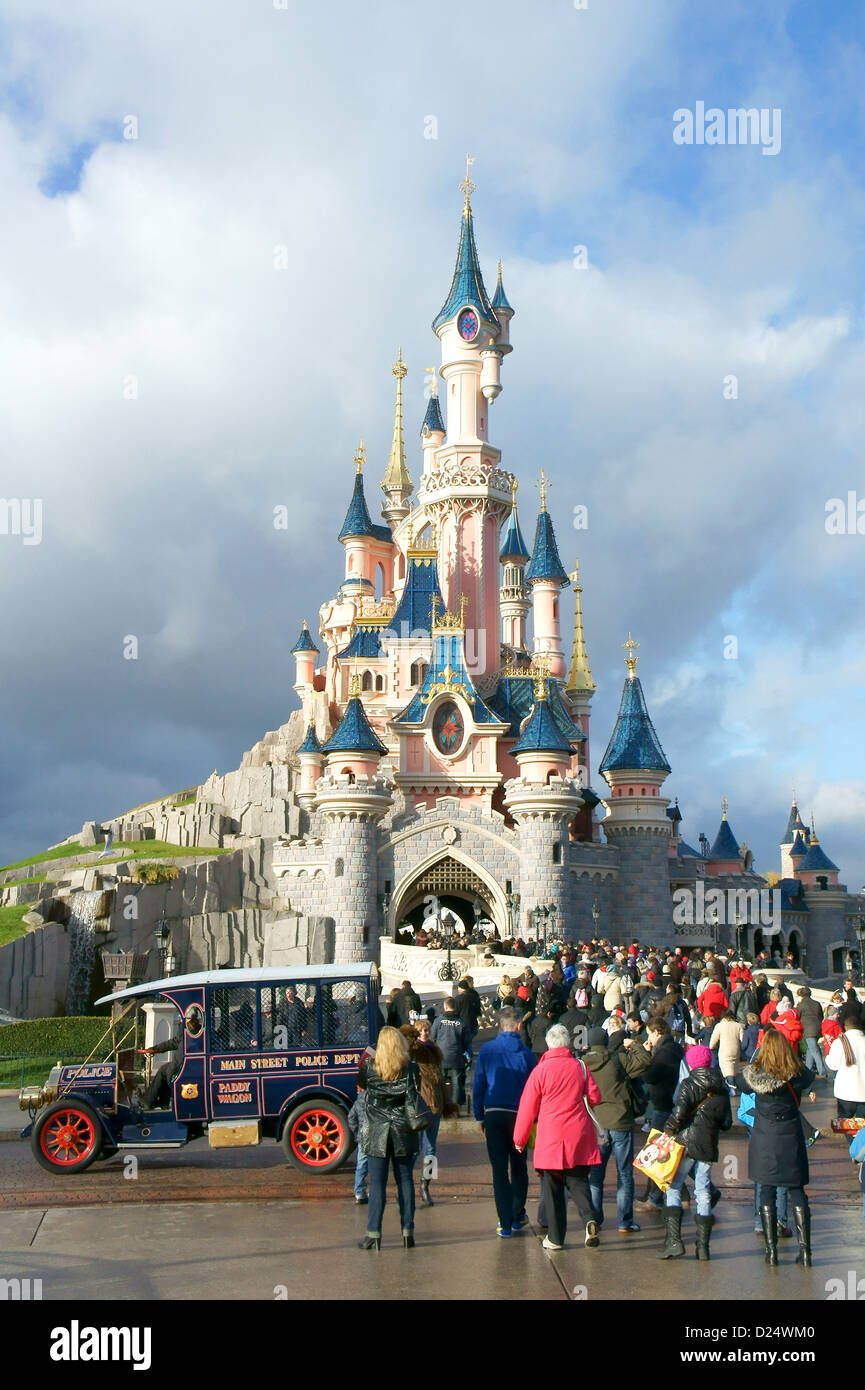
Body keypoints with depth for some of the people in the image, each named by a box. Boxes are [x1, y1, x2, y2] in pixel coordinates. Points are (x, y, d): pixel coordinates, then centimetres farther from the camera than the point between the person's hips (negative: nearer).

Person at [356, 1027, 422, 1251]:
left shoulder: (369, 1066, -6)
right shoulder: (410, 1068, -5)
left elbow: (360, 1085, 10)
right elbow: (416, 1095, 0)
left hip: (376, 1131, -1)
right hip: (403, 1131, 1)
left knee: (377, 1183, 3)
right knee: (405, 1180, 8)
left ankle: (373, 1234, 3)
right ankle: (408, 1232, 10)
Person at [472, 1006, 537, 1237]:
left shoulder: (486, 1050, -2)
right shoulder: (525, 1053, -4)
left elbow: (478, 1085, 1)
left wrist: (479, 1116, 9)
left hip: (493, 1114, 0)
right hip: (518, 1114, 0)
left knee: (499, 1169, 4)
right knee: (519, 1167, 17)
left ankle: (505, 1224, 2)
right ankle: (518, 1216, 25)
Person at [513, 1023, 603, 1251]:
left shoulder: (541, 1069, -5)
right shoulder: (580, 1067, 1)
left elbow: (528, 1107, -2)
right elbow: (595, 1097, 6)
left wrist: (520, 1138, 9)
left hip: (551, 1138, -2)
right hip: (579, 1137, 2)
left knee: (552, 1187, 7)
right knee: (578, 1180, 12)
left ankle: (556, 1238, 8)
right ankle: (589, 1218, -11)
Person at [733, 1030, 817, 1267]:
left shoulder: (753, 1074, -12)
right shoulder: (798, 1074, -10)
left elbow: (736, 1081, 7)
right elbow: (810, 1077, 12)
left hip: (764, 1138, -1)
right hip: (791, 1137, 1)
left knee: (767, 1192, 8)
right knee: (797, 1191, 10)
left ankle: (771, 1250, 8)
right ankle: (804, 1249, 7)